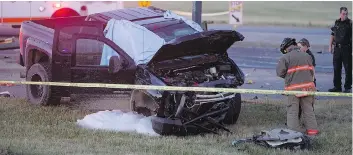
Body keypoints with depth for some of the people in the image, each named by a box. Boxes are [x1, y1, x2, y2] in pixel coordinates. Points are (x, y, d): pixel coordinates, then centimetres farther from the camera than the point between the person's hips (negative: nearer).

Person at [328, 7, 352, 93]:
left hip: (347, 48, -5)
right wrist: (330, 46, 11)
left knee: (348, 69, 0)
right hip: (337, 48, 5)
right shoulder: (337, 23, 8)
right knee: (336, 68, 9)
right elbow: (333, 35, 17)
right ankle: (337, 87, 18)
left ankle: (347, 87, 8)